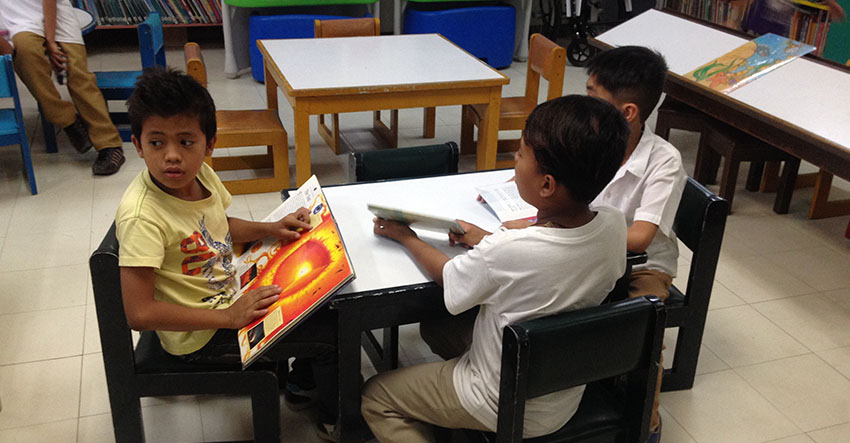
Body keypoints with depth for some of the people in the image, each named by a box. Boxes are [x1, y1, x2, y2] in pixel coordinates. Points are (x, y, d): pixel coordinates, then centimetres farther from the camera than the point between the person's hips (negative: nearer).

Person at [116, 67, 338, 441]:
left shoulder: (201, 175, -7)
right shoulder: (142, 216, -31)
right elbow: (140, 313, -31)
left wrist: (272, 228, -2)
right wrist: (229, 317, -28)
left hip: (228, 295, 8)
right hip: (199, 335, -8)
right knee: (333, 332, -8)